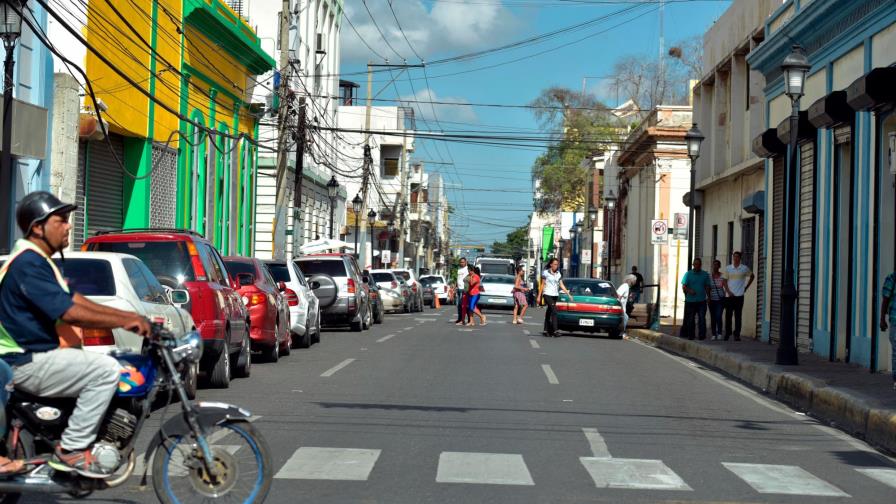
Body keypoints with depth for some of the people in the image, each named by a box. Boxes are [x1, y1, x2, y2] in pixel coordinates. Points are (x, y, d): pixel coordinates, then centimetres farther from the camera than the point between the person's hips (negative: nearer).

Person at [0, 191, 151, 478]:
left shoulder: (38, 260, 16)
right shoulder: (28, 263, -18)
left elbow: (74, 300, 15)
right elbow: (69, 313, -25)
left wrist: (130, 316, 7)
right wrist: (124, 322, -19)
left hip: (39, 354, 11)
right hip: (29, 363, -11)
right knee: (107, 370, -21)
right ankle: (71, 451, -18)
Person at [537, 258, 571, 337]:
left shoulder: (558, 274, 10)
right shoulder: (545, 273, -3)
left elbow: (561, 285, 9)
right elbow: (542, 285, 0)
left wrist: (568, 294, 1)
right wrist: (539, 296, -2)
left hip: (555, 295, 5)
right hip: (547, 294, -5)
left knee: (549, 313, 9)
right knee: (554, 311, -18)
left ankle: (545, 331, 15)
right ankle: (554, 331, -22)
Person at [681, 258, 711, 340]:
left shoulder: (705, 274, 9)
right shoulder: (688, 274, 4)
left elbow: (707, 286, 14)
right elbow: (683, 286, -1)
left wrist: (708, 297, 5)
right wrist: (689, 290, -20)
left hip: (701, 300, 1)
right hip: (690, 300, -1)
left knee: (702, 318, -6)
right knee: (690, 319, 4)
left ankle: (702, 335, -2)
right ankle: (690, 335, 12)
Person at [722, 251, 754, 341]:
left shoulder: (744, 268, 4)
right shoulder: (728, 268, 4)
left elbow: (752, 276, 18)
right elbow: (724, 281, 2)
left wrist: (746, 287, 11)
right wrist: (728, 291, -11)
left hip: (739, 296, 0)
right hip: (730, 295, 1)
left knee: (738, 316, -1)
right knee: (728, 315, 3)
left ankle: (737, 334, 2)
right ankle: (727, 333, 12)